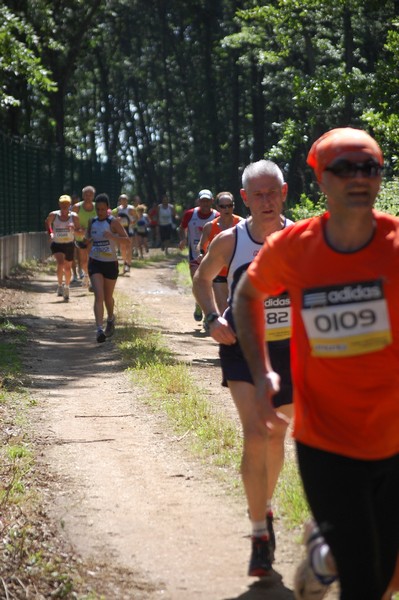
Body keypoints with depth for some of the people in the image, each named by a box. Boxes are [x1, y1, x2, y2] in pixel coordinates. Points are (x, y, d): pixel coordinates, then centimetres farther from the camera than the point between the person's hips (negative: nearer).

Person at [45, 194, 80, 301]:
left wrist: (74, 229, -24)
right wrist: (50, 233, 8)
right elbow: (47, 222, 16)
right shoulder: (53, 215, -7)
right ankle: (60, 285, -10)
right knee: (60, 262, -26)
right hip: (57, 244, -2)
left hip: (69, 245, 2)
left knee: (68, 268, 11)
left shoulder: (74, 217, -7)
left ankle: (67, 287, 36)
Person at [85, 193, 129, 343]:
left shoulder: (113, 222, -8)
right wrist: (88, 241, -4)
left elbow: (126, 240, -13)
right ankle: (100, 329, -23)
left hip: (111, 263, -1)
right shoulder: (92, 222, 5)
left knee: (108, 296, 15)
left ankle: (110, 319, 45)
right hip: (95, 263, 1)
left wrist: (112, 236, -29)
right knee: (99, 295, -15)